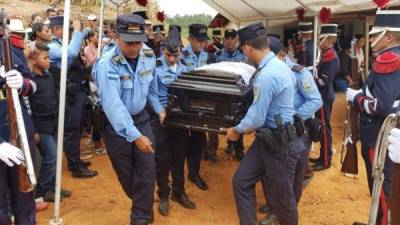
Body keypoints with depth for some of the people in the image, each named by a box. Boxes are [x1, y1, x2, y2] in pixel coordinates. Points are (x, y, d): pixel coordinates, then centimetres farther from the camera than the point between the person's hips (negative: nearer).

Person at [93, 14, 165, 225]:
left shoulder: (149, 56, -6)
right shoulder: (107, 64, -25)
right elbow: (112, 103, -32)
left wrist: (159, 108, 19)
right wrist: (134, 135, -36)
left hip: (141, 119, 4)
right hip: (116, 124, -4)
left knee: (147, 170, 0)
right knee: (126, 173, 11)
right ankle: (143, 205, 38)